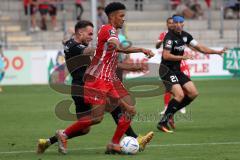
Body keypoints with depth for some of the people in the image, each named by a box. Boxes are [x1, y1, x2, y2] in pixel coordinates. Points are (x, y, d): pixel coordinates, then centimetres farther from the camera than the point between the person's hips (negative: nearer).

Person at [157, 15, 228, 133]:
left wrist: (216, 52, 6)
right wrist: (183, 57, -26)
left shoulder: (185, 36, 8)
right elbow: (166, 56, -24)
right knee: (179, 94, -22)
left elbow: (199, 47, 14)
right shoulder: (170, 37, -17)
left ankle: (170, 114, 12)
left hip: (177, 70, 9)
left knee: (193, 93, 4)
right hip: (166, 69, -9)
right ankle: (163, 122, -15)